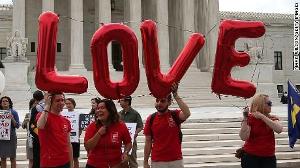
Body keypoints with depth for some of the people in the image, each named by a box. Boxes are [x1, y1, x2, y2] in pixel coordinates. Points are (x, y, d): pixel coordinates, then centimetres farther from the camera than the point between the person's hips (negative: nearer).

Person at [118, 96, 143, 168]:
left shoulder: (135, 113, -4)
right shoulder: (119, 114, 11)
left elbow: (140, 126, -5)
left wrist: (135, 133, -21)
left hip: (131, 139, -5)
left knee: (132, 159, 0)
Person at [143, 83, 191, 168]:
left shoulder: (175, 115, -3)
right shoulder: (151, 119, 0)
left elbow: (187, 114, -26)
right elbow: (148, 142, 4)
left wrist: (175, 95, -25)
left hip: (176, 161, -1)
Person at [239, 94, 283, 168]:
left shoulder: (272, 118, 6)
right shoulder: (250, 118, -6)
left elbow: (279, 130, -16)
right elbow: (244, 138, -19)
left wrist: (262, 116, -20)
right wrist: (245, 118, -25)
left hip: (269, 157, 3)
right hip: (250, 157, -3)